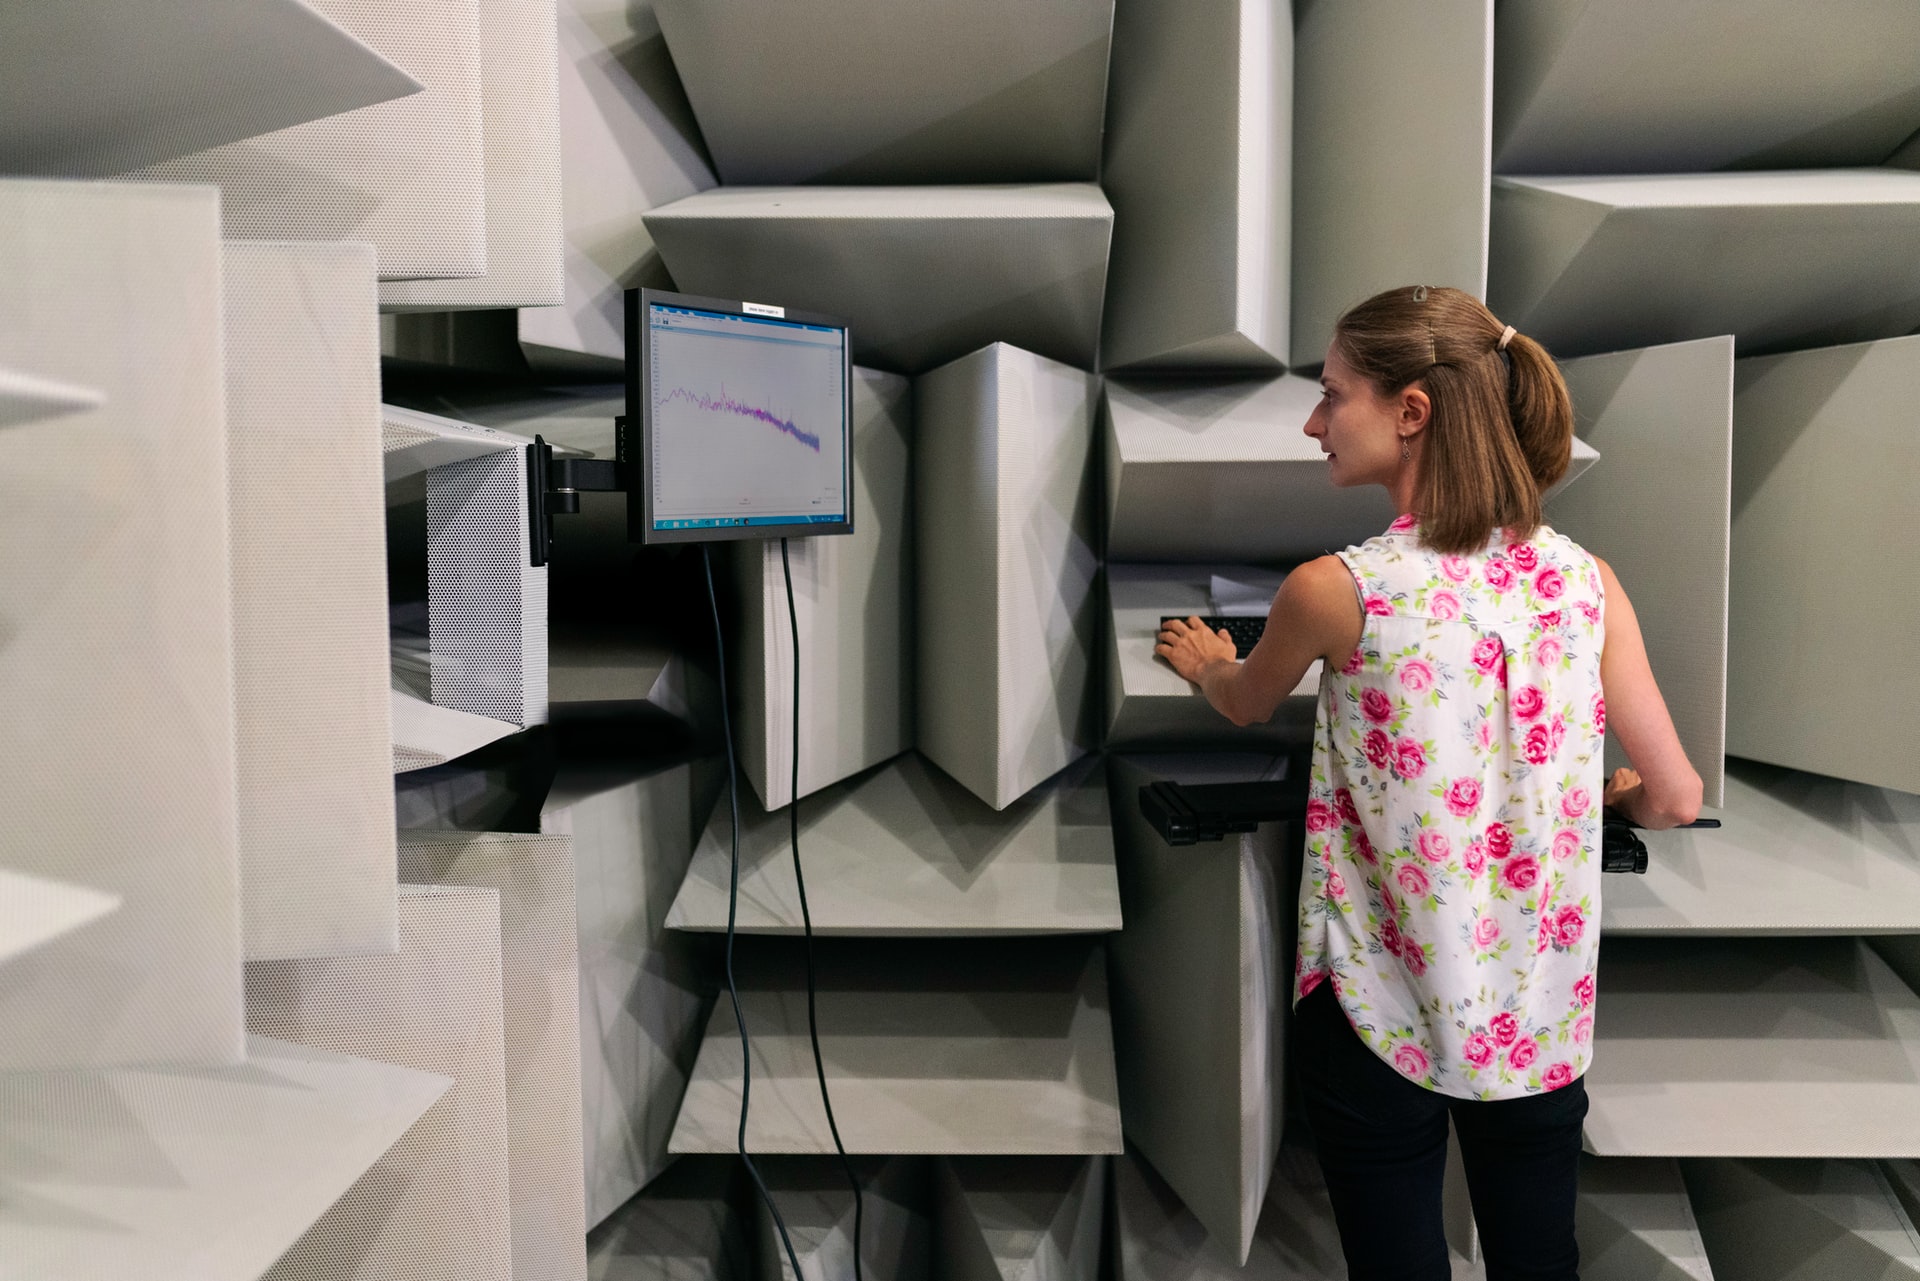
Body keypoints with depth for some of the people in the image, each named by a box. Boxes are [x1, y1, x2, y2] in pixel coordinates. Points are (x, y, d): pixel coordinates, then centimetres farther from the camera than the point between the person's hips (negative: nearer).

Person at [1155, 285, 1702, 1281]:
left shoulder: (1337, 590, -17)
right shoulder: (1585, 579, -6)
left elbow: (1245, 706, 4)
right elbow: (1674, 799, -1)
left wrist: (1204, 664, 27)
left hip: (1383, 1009, -4)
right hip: (1542, 1016, 4)